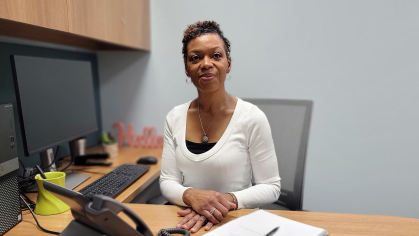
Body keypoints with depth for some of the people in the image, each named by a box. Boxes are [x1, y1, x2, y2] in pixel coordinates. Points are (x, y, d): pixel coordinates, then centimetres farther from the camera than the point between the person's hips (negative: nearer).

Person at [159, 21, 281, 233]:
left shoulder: (252, 118, -12)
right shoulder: (174, 118, -1)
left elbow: (271, 187, -6)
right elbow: (167, 182, -1)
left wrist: (228, 200, -21)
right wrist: (191, 196, -21)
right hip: (187, 221, 1)